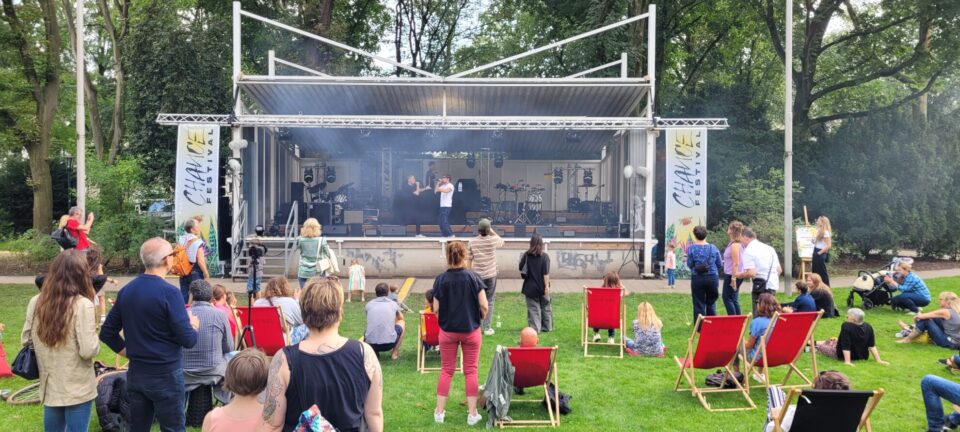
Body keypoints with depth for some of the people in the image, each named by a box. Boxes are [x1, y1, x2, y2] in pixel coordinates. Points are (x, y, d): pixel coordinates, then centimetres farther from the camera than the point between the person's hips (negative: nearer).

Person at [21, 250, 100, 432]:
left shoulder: (36, 302, -3)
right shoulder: (82, 304, -19)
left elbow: (26, 340, 8)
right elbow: (88, 350, -21)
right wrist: (95, 340, -1)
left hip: (49, 386, 5)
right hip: (77, 388, -5)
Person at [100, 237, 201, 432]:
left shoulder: (126, 290, 3)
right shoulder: (168, 292, -18)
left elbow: (107, 333, 11)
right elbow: (188, 341, -17)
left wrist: (130, 352, 15)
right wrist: (194, 326, 3)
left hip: (135, 374, 7)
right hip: (165, 375, -7)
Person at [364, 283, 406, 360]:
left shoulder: (369, 305, 11)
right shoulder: (393, 304, 10)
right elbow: (401, 318, 32)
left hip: (371, 344, 2)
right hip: (389, 343, -2)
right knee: (402, 323, 27)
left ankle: (372, 351, 13)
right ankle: (394, 353, 18)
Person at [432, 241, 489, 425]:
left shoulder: (440, 279, -8)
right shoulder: (473, 277, -10)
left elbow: (436, 309, -6)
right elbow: (484, 305, -10)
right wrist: (480, 319, 10)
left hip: (447, 332, 1)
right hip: (471, 330, -1)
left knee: (446, 370, 12)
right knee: (471, 371, 9)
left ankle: (439, 412, 17)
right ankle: (472, 413, 12)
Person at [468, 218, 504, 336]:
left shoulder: (472, 242, -5)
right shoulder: (493, 240, -10)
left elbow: (469, 259, 1)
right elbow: (502, 242, 14)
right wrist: (493, 232, 14)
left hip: (477, 276, 2)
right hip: (490, 275, -2)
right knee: (489, 302, 5)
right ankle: (487, 328, 6)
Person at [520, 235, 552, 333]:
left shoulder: (526, 255, -5)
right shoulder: (544, 256, -9)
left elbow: (521, 268, 4)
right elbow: (546, 273, -13)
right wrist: (547, 286, -11)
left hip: (530, 287, 0)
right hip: (542, 287, 0)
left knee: (533, 308, 5)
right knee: (545, 307, 15)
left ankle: (535, 328, 1)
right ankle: (547, 327, 22)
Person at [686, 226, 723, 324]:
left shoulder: (691, 248, -6)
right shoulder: (713, 248, 1)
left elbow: (689, 264, -6)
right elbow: (720, 265, 5)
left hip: (697, 279, -2)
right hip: (712, 278, 2)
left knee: (699, 305, 4)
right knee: (711, 303, 15)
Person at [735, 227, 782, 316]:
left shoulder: (748, 251, -7)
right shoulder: (769, 248, 16)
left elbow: (751, 273, -17)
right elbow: (779, 270, 16)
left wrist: (739, 275, 0)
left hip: (760, 285, -8)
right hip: (774, 284, 8)